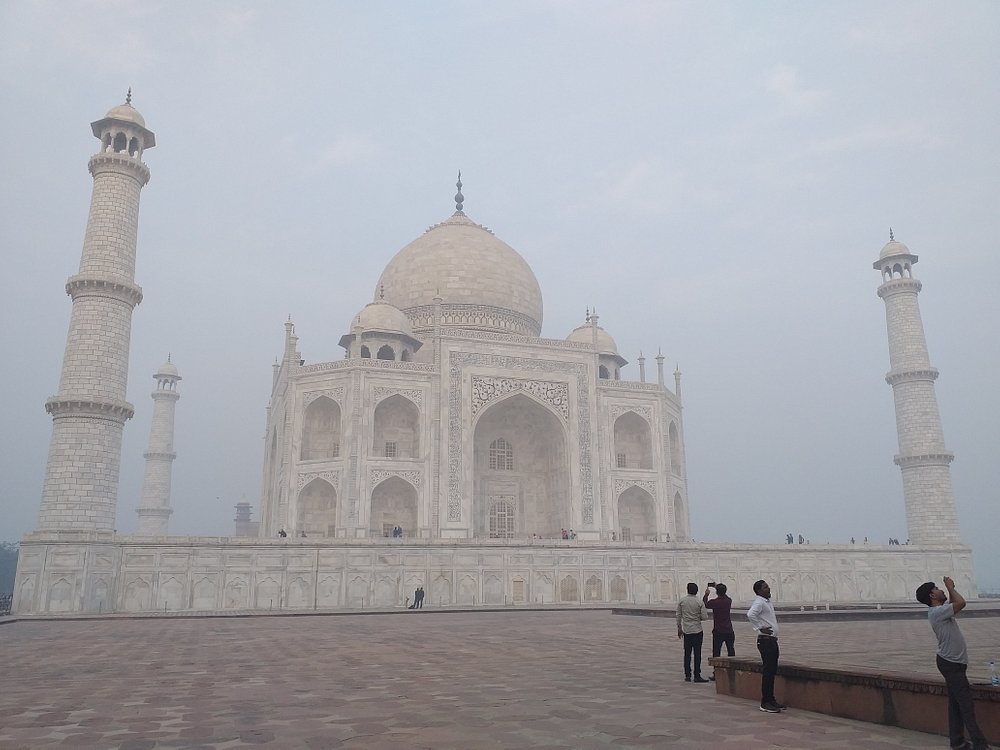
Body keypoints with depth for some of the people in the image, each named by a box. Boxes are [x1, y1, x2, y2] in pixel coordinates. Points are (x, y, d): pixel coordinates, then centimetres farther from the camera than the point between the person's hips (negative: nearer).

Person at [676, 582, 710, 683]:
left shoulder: (681, 601, -1)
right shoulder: (699, 602, -9)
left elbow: (678, 616, 4)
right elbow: (705, 617, -11)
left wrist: (679, 628, 15)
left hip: (686, 631, 3)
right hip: (697, 631, -3)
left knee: (687, 653, 9)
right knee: (697, 654, 2)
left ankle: (687, 675, 12)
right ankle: (697, 676, 2)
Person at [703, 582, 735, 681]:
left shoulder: (714, 602, -14)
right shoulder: (729, 601, -2)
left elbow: (705, 604, 8)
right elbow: (724, 596, 23)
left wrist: (706, 594, 24)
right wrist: (717, 586, 34)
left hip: (718, 632, -4)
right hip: (729, 631, 4)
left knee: (716, 652, 3)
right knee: (731, 652, 12)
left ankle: (716, 673, 4)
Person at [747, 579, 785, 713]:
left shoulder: (768, 602, 16)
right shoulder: (759, 602, -15)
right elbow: (750, 614, -34)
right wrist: (760, 628, -25)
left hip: (772, 641, 10)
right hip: (765, 640, -10)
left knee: (772, 671, 14)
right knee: (768, 672, -8)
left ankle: (771, 700, 22)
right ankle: (765, 703, -3)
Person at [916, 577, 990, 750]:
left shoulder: (941, 609, 10)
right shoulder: (936, 612, -21)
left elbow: (954, 603, 26)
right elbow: (961, 602, -28)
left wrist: (951, 589, 9)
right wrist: (950, 587, -13)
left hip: (952, 663, 10)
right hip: (951, 664, -10)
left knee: (956, 703, 12)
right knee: (966, 703, -7)